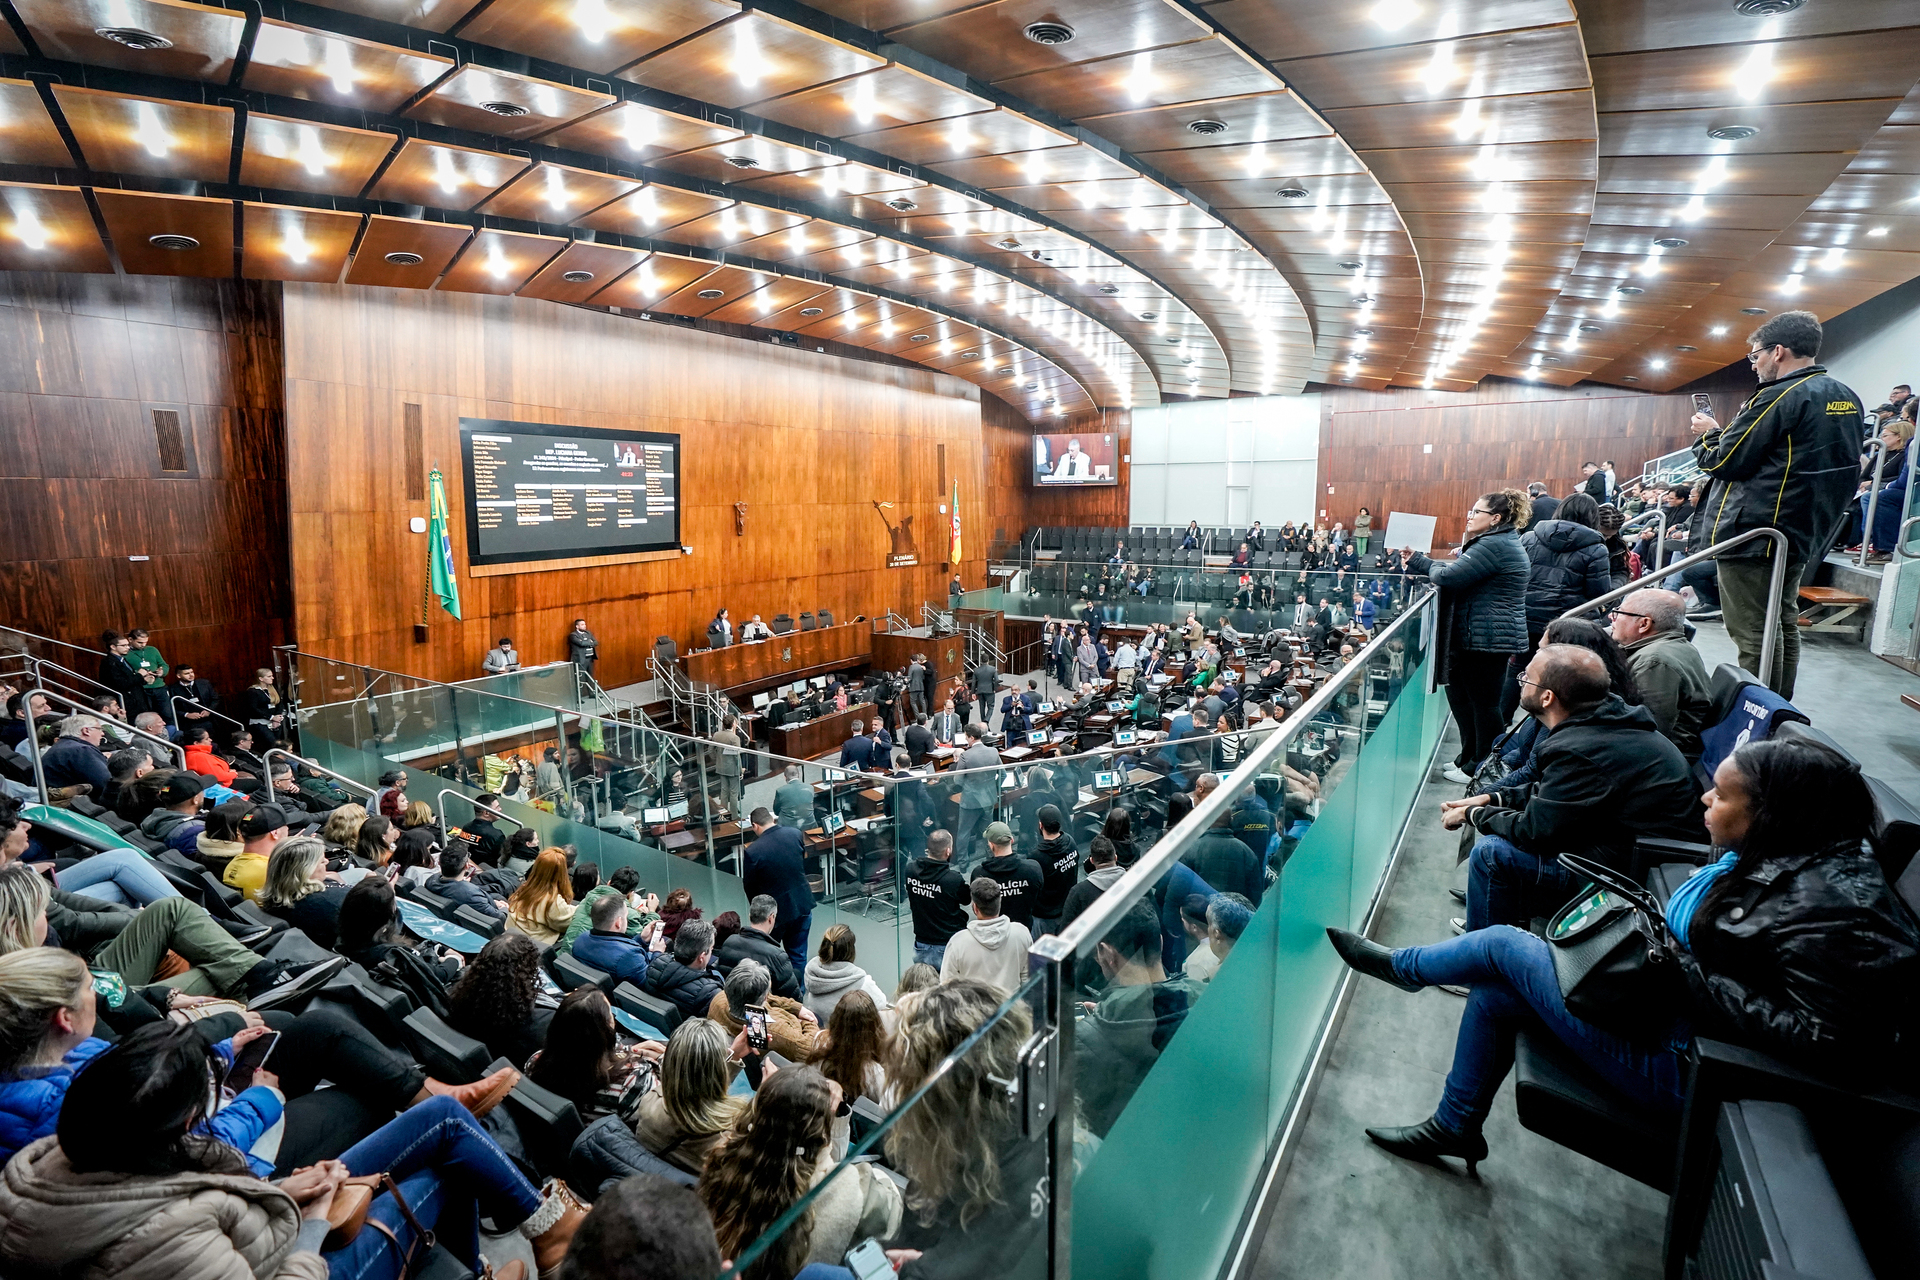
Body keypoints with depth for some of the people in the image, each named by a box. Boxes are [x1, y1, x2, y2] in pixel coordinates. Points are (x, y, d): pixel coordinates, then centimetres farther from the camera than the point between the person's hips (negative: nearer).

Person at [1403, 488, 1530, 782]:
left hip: (1487, 638, -11)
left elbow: (1449, 576, -22)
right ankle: (1469, 758, 27)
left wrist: (1430, 570, 0)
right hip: (1477, 637, 11)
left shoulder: (1495, 545, -18)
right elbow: (1458, 568, 20)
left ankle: (1479, 769, 9)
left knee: (1484, 702, -1)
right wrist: (1415, 561, 17)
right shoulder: (1498, 542, 17)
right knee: (1459, 693, 17)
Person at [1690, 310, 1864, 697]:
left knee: (1753, 636, -5)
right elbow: (1845, 466, 22)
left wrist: (1707, 433, 4)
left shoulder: (1780, 398, -16)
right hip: (1801, 532, 10)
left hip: (1751, 534, -10)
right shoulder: (1847, 399, 13)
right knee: (1783, 626, 16)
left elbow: (1722, 462, -14)